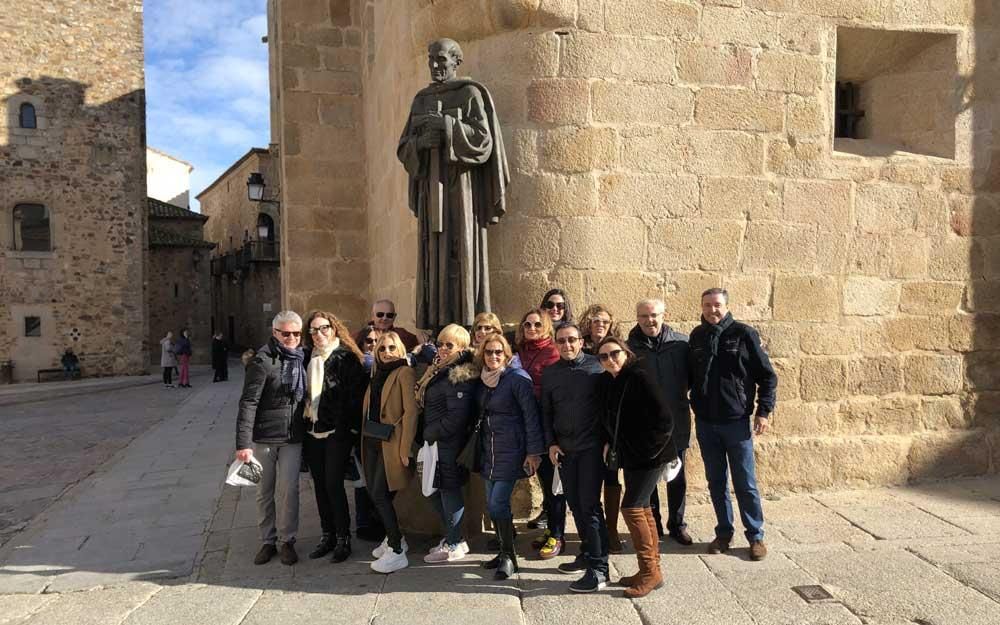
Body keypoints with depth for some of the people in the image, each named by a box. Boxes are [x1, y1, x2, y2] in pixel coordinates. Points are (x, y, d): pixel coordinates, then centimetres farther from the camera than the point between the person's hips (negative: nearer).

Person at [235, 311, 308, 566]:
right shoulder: (262, 360, -12)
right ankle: (268, 541, 26)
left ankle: (287, 541, 17)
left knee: (288, 490, 2)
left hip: (292, 439, 3)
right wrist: (243, 443, -22)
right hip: (263, 438, -3)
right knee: (265, 492, 11)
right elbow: (248, 402, -16)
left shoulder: (301, 358, 3)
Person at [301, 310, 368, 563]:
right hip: (312, 431, 6)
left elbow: (356, 396, -10)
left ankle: (343, 539, 9)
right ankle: (328, 535, 24)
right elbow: (304, 393, 15)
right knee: (320, 485, 12)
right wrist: (304, 424, 9)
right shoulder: (308, 358, 9)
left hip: (337, 432, -6)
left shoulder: (346, 358, -8)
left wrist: (352, 431, -13)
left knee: (333, 484, -5)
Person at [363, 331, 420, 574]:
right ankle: (393, 537, 27)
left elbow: (411, 411, -14)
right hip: (371, 441, 7)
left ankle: (397, 551, -1)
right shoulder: (377, 374, 17)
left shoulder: (404, 373, -7)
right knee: (374, 493, 9)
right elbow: (369, 408, 16)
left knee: (380, 494, -10)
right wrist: (363, 439, 7)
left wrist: (405, 448, -17)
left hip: (391, 444, -7)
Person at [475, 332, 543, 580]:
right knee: (492, 505, 9)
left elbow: (531, 415, -11)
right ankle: (505, 552, 24)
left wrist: (534, 451, -13)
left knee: (498, 504, -10)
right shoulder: (483, 380, 10)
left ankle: (509, 557, 7)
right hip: (488, 451, 7)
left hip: (510, 451, -7)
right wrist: (478, 449, 13)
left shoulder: (517, 378, -10)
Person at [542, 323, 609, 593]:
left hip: (592, 447, -5)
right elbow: (546, 413, 13)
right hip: (564, 449, 5)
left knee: (590, 505, -7)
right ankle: (587, 554, 27)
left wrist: (608, 440, -8)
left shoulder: (596, 367, -4)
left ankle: (598, 568, -2)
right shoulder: (550, 374, 9)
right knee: (575, 505, 11)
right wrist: (551, 443, 4)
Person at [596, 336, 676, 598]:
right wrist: (608, 442, 3)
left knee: (631, 508, -9)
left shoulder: (640, 378, -17)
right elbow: (608, 420, 18)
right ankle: (652, 569, 25)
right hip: (630, 457, 8)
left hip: (650, 456, -8)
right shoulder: (605, 383, 5)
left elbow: (664, 420, -19)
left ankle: (650, 572, 4)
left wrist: (647, 449, -16)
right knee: (642, 509, 13)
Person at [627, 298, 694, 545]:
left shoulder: (681, 342, -4)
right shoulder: (630, 348, -6)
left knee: (677, 477, 14)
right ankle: (652, 524, 27)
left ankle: (677, 524, 30)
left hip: (676, 422, 1)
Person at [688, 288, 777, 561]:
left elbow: (767, 375, -3)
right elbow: (688, 376, 14)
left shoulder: (744, 334, -6)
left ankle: (755, 536, 18)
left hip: (737, 422, -3)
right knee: (716, 482, 12)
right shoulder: (697, 336, 4)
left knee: (745, 483, 3)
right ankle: (724, 532, 25)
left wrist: (763, 411, -9)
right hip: (705, 423, 3)